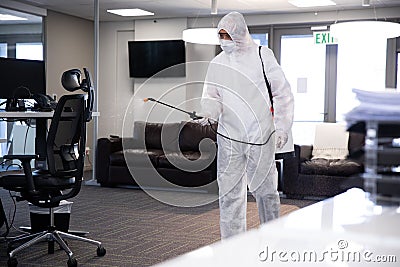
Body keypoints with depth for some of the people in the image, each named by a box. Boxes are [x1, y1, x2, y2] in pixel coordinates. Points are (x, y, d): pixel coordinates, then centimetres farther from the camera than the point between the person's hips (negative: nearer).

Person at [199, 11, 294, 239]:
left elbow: (283, 93, 3)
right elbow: (211, 96, 12)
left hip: (261, 136, -2)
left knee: (265, 189, 6)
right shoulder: (217, 64, 8)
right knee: (230, 193, 2)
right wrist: (210, 112, -11)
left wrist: (282, 127, -3)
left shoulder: (262, 55, -1)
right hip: (229, 137, 3)